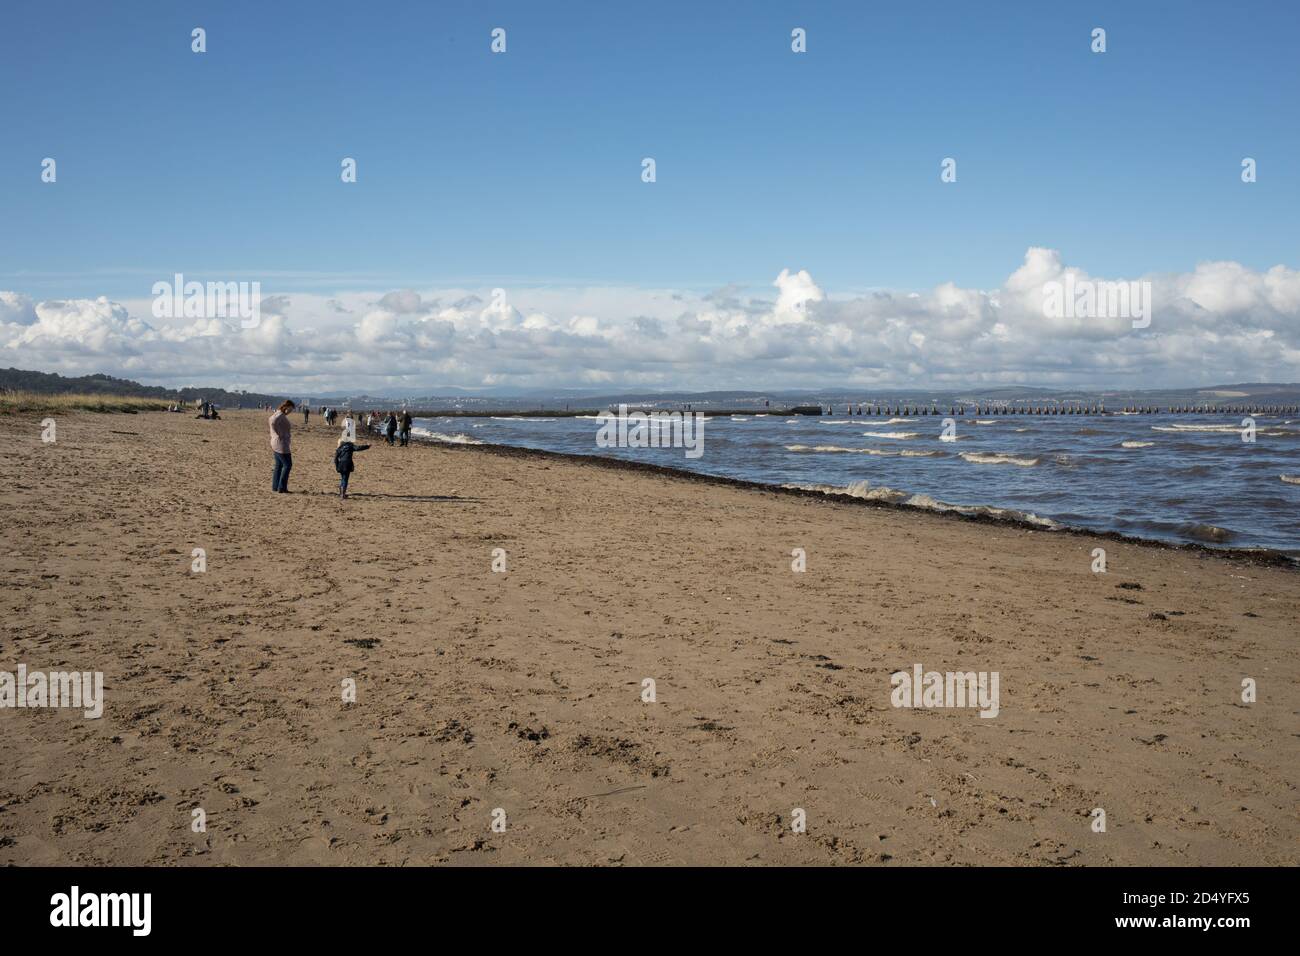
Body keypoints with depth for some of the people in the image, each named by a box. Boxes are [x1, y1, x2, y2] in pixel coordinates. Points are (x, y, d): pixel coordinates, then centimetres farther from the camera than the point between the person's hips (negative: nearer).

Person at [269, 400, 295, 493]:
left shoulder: (278, 414, 13)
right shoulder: (280, 415, -17)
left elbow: (269, 420, 28)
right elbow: (272, 422, -35)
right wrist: (279, 435, -25)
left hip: (276, 444, 10)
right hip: (281, 444, -10)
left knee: (279, 465, 14)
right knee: (287, 465, -5)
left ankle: (275, 487, 16)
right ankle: (281, 487, -5)